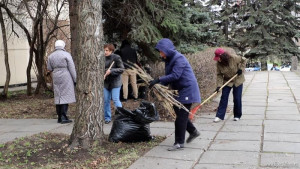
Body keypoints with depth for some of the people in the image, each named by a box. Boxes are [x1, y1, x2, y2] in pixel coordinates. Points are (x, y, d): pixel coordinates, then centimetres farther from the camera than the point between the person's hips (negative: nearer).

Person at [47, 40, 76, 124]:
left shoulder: (51, 56, 8)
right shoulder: (66, 55, -5)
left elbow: (49, 69, 11)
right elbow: (72, 68, -7)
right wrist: (75, 80, -2)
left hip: (56, 77, 5)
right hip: (66, 77, -5)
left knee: (58, 96, 10)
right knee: (65, 96, -3)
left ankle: (59, 117, 15)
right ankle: (64, 117, -6)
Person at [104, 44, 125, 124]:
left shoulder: (116, 58, -9)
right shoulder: (103, 58, 5)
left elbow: (121, 69, -10)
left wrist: (111, 71, -19)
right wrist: (103, 75, -4)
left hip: (115, 82, -5)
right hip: (106, 82, 5)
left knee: (116, 99, -7)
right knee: (106, 100, 6)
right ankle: (107, 117, 17)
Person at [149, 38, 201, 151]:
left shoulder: (179, 58, -18)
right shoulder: (169, 59, 10)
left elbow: (175, 75, -27)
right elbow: (169, 76, 10)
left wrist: (158, 80, -29)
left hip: (186, 90, -10)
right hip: (179, 90, 10)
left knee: (181, 116, -7)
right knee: (179, 113, 16)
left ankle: (179, 143, 0)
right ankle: (193, 132, 34)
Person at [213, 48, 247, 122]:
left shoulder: (234, 58, -23)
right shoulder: (219, 64, -15)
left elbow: (244, 60, -7)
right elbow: (219, 75, -11)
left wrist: (241, 69, -18)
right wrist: (219, 85, -21)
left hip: (237, 81, -2)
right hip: (227, 82, 2)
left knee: (237, 99, 2)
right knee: (224, 98, -2)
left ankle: (237, 116, 16)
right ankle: (219, 116, 0)